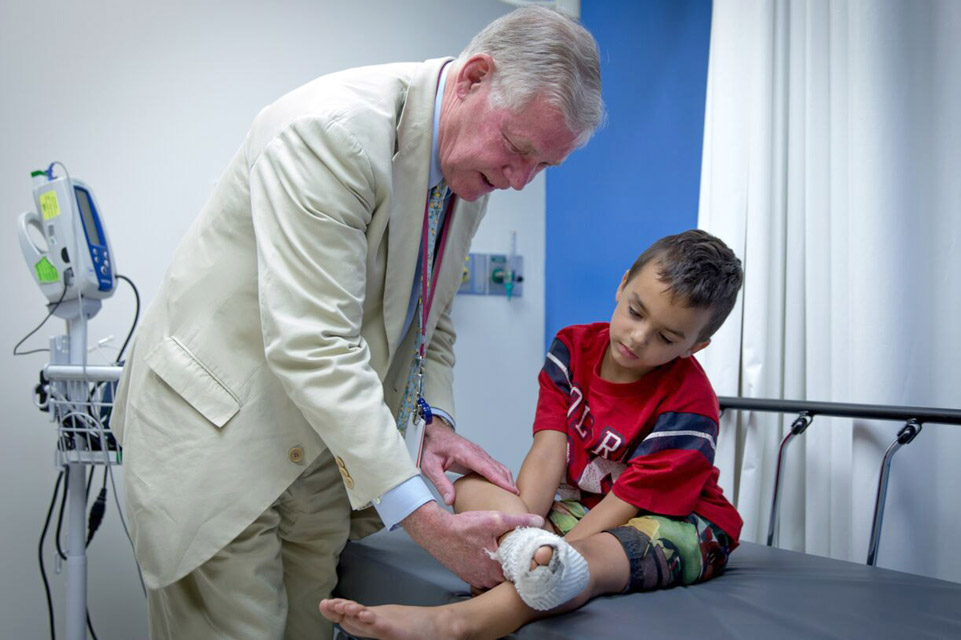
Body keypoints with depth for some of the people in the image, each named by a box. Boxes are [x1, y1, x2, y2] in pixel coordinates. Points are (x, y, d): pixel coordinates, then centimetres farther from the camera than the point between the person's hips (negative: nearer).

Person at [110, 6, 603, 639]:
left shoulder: (475, 165, 2)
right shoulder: (331, 132, -25)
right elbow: (312, 345, -31)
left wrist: (436, 420, -3)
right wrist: (427, 521, -32)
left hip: (326, 441, 7)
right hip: (217, 425, -7)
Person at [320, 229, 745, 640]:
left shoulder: (689, 403, -17)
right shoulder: (573, 348, -2)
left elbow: (627, 500, -21)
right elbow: (547, 452, -13)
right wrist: (521, 527, -29)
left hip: (675, 521, -5)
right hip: (578, 508, 6)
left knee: (593, 557, -39)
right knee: (472, 487, -14)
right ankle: (526, 549, -50)